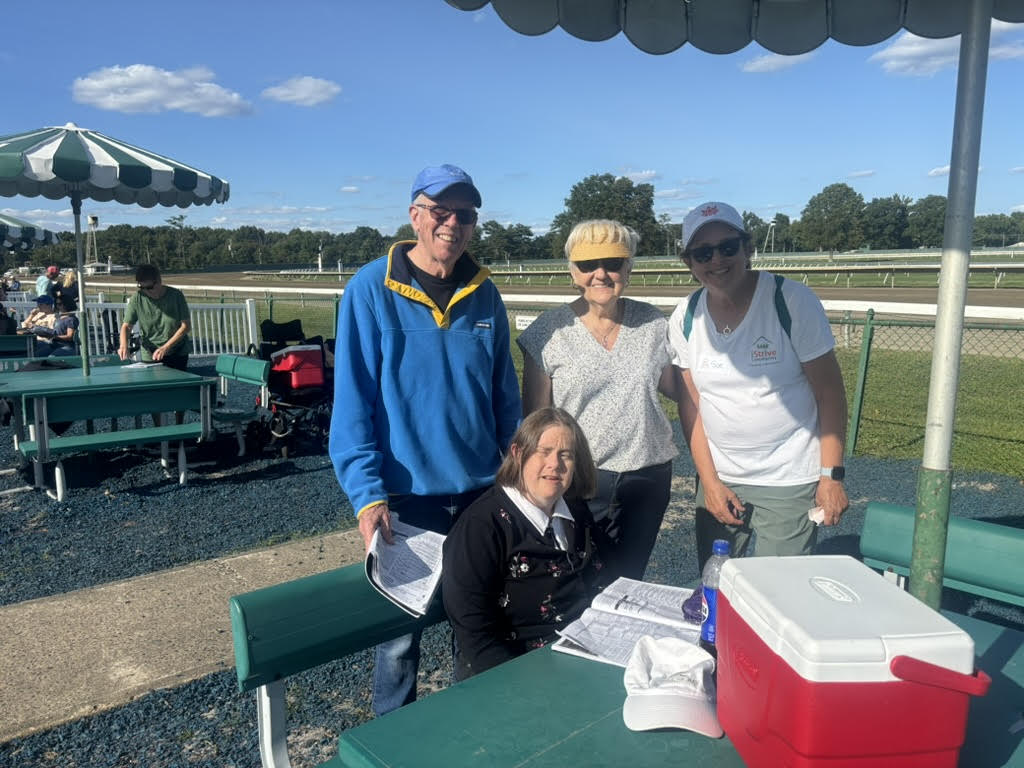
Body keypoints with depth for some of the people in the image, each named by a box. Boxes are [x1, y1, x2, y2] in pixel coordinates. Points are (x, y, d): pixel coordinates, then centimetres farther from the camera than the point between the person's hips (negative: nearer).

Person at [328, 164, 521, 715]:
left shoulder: (484, 295, 3)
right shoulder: (370, 290, -10)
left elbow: (505, 393, 8)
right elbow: (351, 401, -12)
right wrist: (367, 493, -19)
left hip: (482, 491, 4)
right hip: (406, 496, -4)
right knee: (400, 631, 12)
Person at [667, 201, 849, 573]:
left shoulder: (792, 301, -13)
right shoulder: (684, 318, -2)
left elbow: (829, 391, -9)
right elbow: (690, 402, 2)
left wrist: (831, 475, -11)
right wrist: (709, 480, -2)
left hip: (788, 482, -4)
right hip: (718, 480, 4)